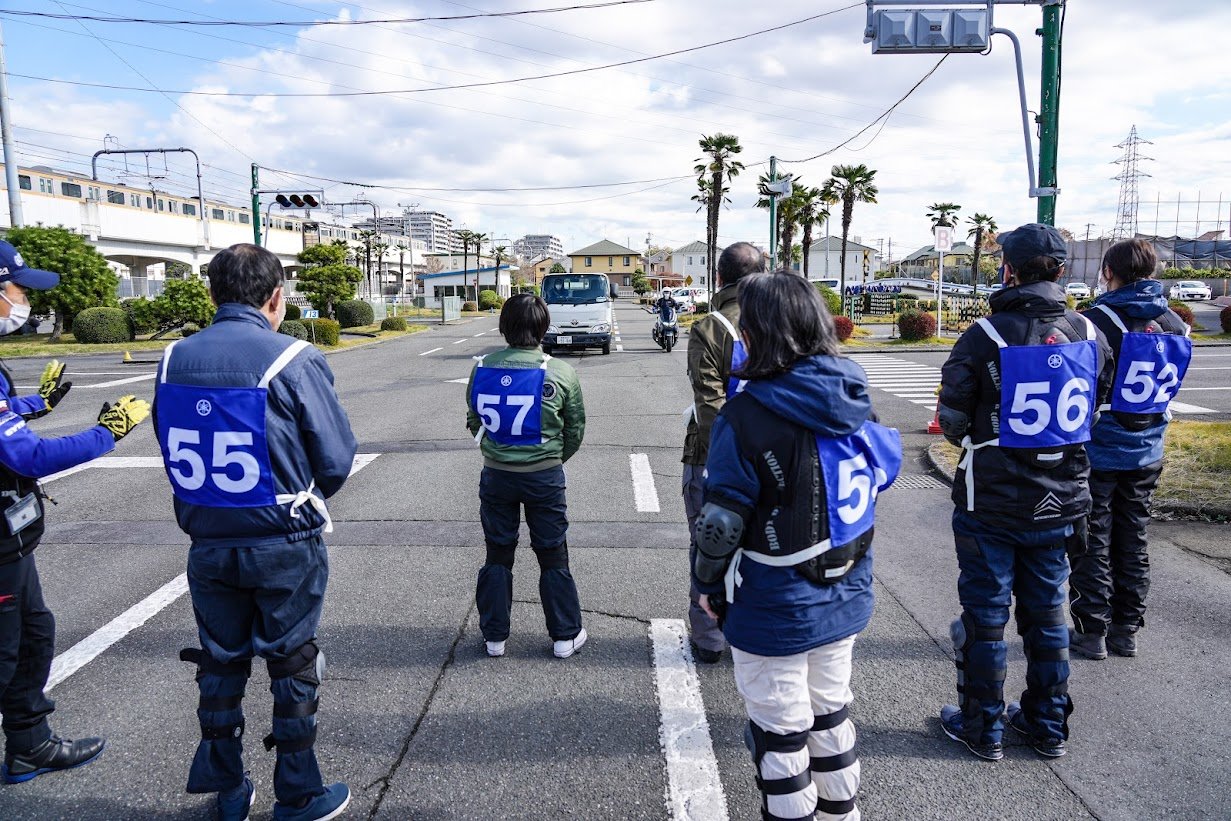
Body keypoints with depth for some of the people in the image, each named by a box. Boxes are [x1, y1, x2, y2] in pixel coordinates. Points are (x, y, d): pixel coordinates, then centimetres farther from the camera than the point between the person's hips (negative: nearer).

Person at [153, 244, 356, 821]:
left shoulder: (174, 360, -2)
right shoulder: (294, 360, -16)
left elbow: (174, 452, 5)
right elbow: (336, 458, -12)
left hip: (207, 545, 4)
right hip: (284, 546, -4)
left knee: (221, 665, 19)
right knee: (292, 666, 12)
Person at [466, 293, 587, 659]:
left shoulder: (482, 368, -6)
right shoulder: (561, 373, -11)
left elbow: (474, 421, 6)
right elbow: (576, 429, -1)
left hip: (496, 474, 2)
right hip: (545, 476, -2)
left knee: (497, 556, 15)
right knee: (553, 557, 12)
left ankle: (495, 636, 24)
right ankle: (565, 635, 21)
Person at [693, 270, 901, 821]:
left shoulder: (746, 416, -23)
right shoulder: (855, 399, -4)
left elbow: (722, 520, -19)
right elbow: (884, 470, 9)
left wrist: (708, 583, -2)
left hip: (776, 609, -6)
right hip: (846, 598, 7)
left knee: (780, 733, 12)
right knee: (830, 713, 25)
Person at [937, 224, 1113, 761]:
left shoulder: (984, 337, -18)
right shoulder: (1089, 335, -2)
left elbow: (952, 423, -11)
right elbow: (1095, 412, 9)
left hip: (991, 503, -5)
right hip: (1059, 501, 5)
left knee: (984, 614, 9)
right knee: (1046, 611, 18)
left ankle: (982, 728, 22)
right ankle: (1048, 725, 32)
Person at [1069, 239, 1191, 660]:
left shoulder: (1098, 320, -17)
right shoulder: (1175, 325, 3)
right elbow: (1170, 386, 14)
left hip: (1097, 450, -6)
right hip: (1146, 452, 6)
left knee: (1092, 544, 5)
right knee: (1132, 542, 15)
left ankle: (1092, 631, 11)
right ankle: (1126, 630, 24)